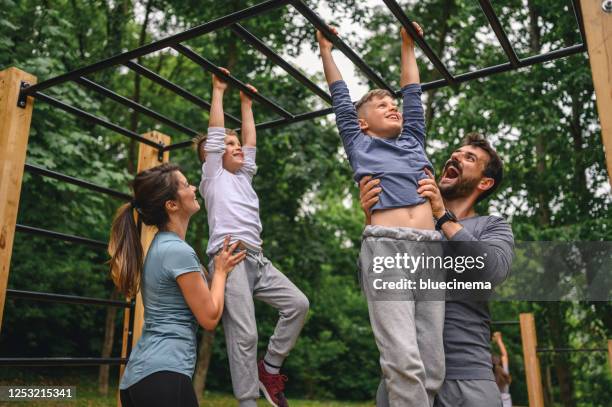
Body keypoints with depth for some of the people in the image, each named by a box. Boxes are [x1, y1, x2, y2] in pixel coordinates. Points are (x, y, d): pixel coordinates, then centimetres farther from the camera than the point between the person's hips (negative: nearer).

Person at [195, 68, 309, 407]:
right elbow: (215, 132, 7)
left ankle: (270, 368, 9)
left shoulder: (243, 177, 28)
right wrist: (218, 91, 15)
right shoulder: (213, 175, 11)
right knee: (244, 335, -11)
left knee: (298, 304, -4)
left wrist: (246, 104, 35)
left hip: (258, 259, 7)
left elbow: (250, 142, 28)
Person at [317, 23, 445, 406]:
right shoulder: (359, 144, 20)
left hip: (430, 249, 4)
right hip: (385, 248, -4)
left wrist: (408, 46, 47)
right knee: (404, 360, -17)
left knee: (432, 366, -2)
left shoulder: (413, 141, 29)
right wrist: (326, 50, 35)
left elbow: (413, 94, 38)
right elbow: (340, 98, 27)